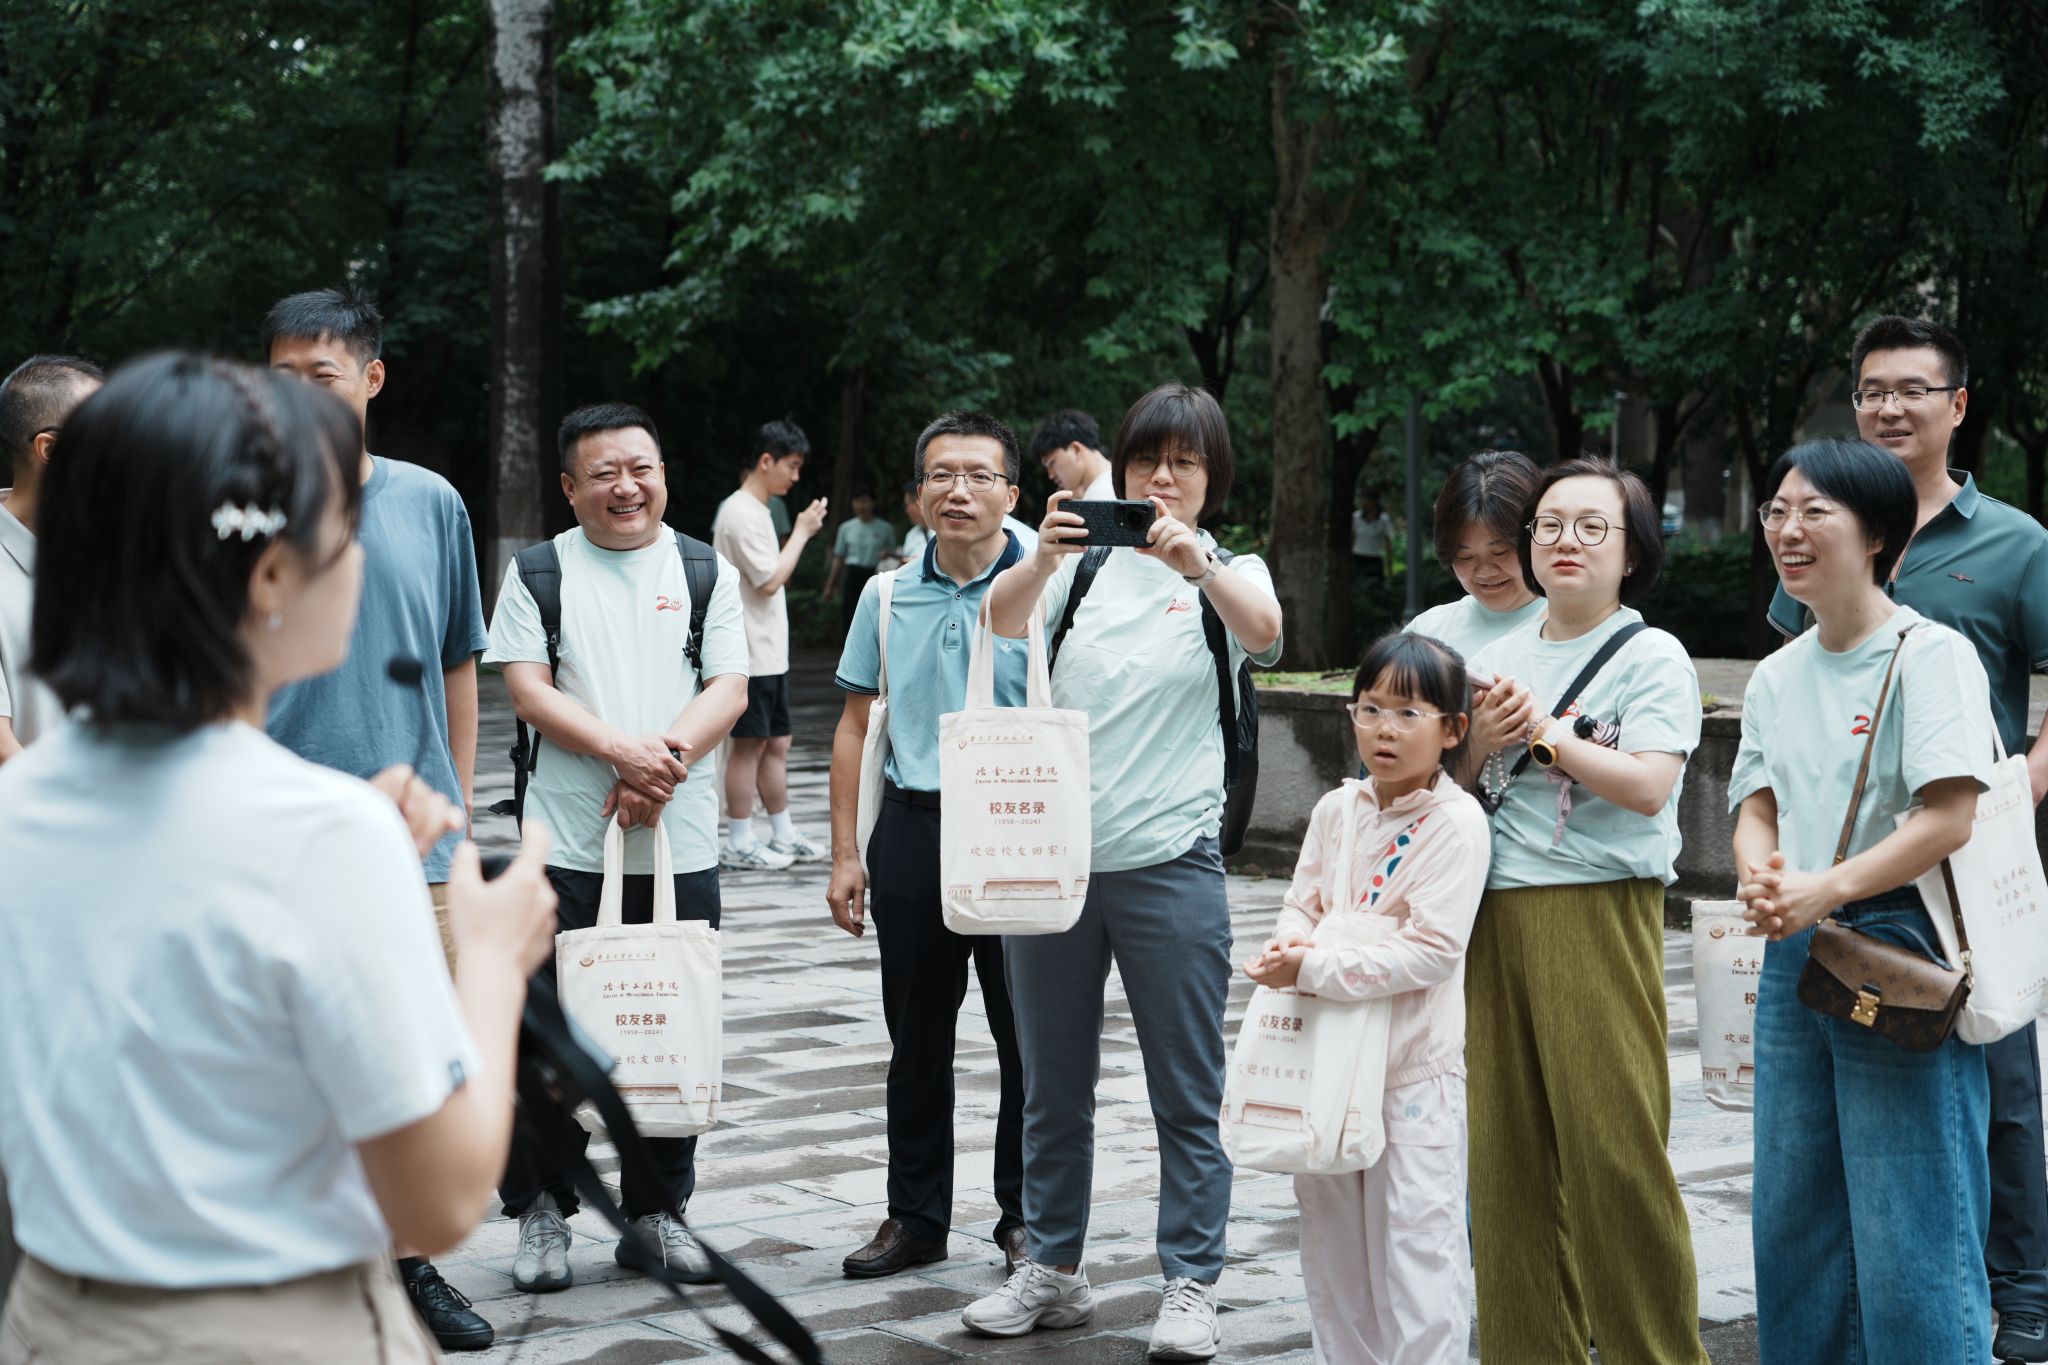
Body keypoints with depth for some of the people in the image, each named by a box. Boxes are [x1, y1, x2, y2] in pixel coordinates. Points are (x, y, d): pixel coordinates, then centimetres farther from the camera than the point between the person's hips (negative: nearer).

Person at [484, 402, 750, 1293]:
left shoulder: (709, 574, 9)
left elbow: (729, 693, 0)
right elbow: (528, 692, -5)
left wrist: (663, 767, -16)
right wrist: (623, 750, -19)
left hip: (681, 843, 2)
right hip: (567, 843, -2)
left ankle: (657, 1210, 19)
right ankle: (542, 1211, 13)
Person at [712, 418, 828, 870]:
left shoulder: (755, 510, 17)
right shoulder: (740, 514, -15)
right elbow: (770, 579, -20)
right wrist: (802, 532, -13)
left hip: (769, 653, 10)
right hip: (751, 654, -10)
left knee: (776, 744, 13)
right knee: (750, 745, -5)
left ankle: (784, 836, 19)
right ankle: (738, 845, 1)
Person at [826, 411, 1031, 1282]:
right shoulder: (888, 598, 8)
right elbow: (855, 729, 13)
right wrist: (845, 856, 7)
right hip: (912, 827, 3)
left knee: (1026, 1037, 3)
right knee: (916, 1039, 10)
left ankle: (1025, 1217, 15)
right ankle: (916, 1217, 21)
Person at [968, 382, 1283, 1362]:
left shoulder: (1230, 574, 3)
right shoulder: (1086, 564, 8)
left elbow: (1263, 630, -21)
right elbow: (1004, 618, -13)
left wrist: (1195, 563, -39)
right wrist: (1042, 559, -35)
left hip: (1169, 863, -3)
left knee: (1186, 1092, 1)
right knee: (1052, 1084, 12)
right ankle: (1053, 1270, 24)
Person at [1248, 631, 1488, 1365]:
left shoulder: (1456, 822, -12)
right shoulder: (1336, 810, 8)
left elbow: (1432, 950, -19)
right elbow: (1301, 904, 13)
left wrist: (1316, 970, -22)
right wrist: (1288, 947, -11)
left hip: (1414, 1063, -6)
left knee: (1414, 1237, -4)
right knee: (1329, 1235, 15)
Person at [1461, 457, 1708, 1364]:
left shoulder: (1651, 657, 0)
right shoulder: (1498, 659, 17)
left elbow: (1647, 784, -14)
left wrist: (1541, 731, -13)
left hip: (1599, 912, -5)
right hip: (1496, 914, 5)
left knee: (1613, 1145, -6)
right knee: (1508, 1146, 6)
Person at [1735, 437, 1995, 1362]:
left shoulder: (1931, 654, -8)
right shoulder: (1776, 677, 14)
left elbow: (1948, 819, -16)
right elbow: (1756, 810, 10)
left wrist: (1823, 890, -23)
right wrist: (1760, 885, -12)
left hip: (1898, 955, -7)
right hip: (1793, 964, 7)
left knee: (1911, 1237, -5)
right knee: (1791, 1221, 12)